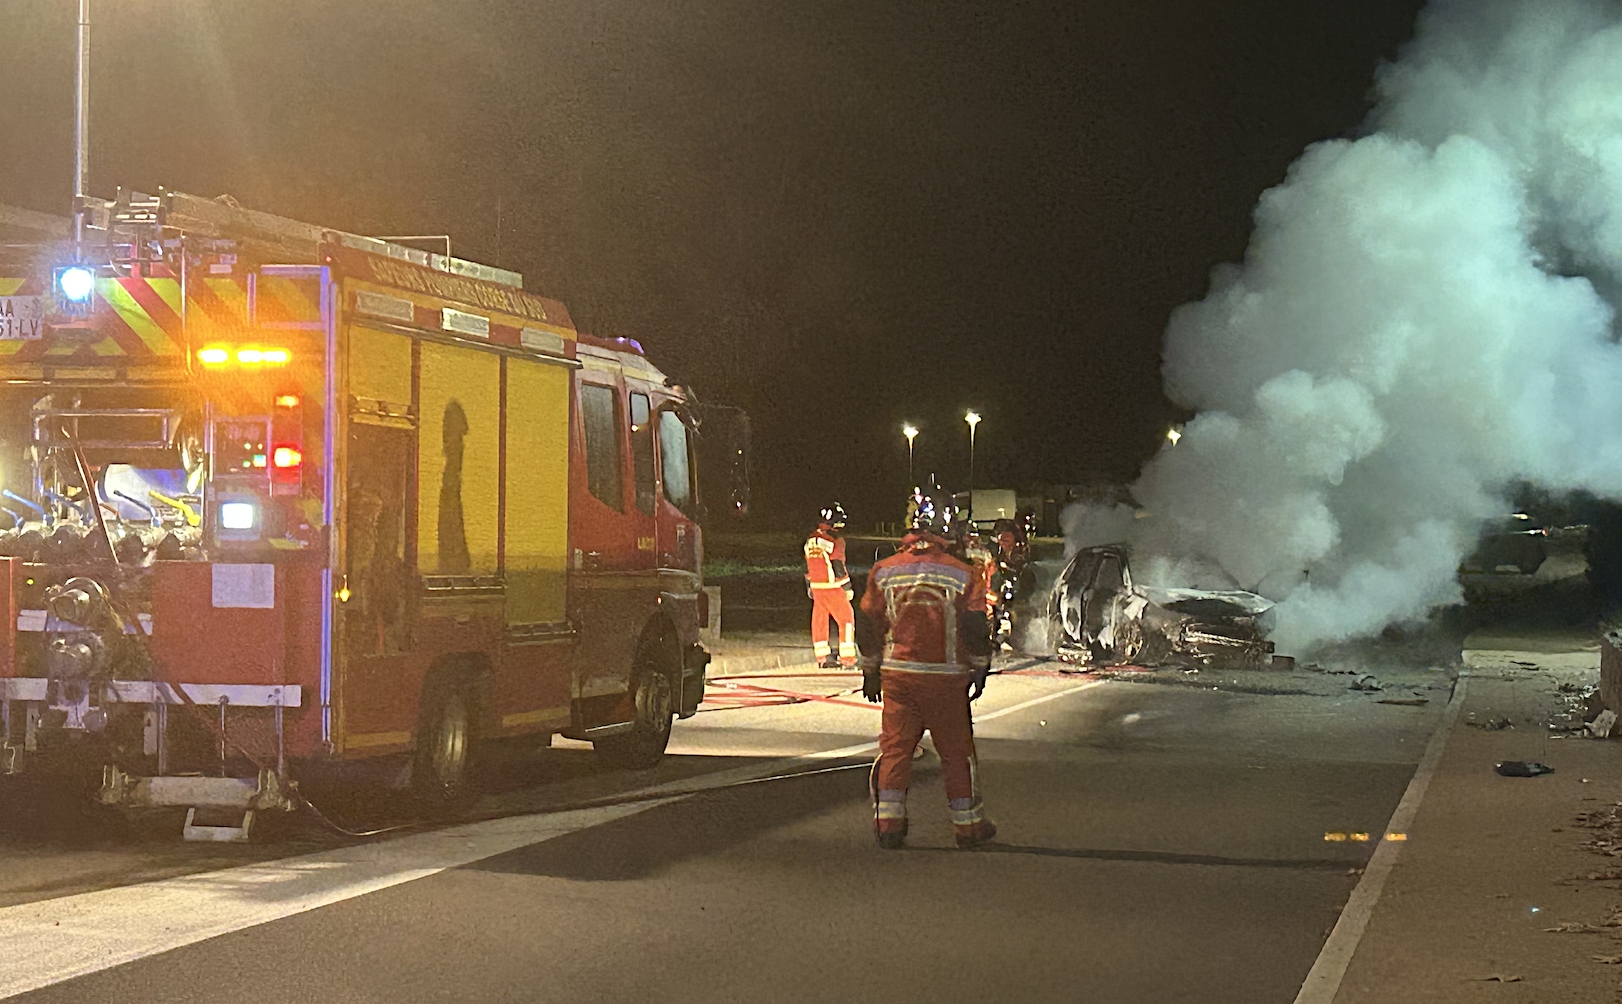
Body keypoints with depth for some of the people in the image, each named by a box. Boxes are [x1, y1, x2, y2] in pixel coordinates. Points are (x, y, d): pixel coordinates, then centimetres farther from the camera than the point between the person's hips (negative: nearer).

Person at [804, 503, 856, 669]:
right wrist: (848, 588, -8)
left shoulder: (811, 540, 8)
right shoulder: (835, 541, -15)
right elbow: (838, 567, -16)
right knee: (846, 619, 1)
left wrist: (809, 586, 26)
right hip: (832, 587, -7)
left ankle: (823, 657, 18)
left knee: (820, 619, 13)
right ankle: (847, 659, -2)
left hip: (816, 586, 7)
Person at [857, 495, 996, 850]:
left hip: (896, 674, 2)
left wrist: (871, 671, 17)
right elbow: (975, 629, -6)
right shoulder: (963, 575, -6)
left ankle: (888, 823, 5)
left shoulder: (883, 572, 1)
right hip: (946, 677, -2)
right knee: (956, 750, 8)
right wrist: (981, 669, 9)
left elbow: (868, 627, 6)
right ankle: (968, 824, 14)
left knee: (895, 746, 8)